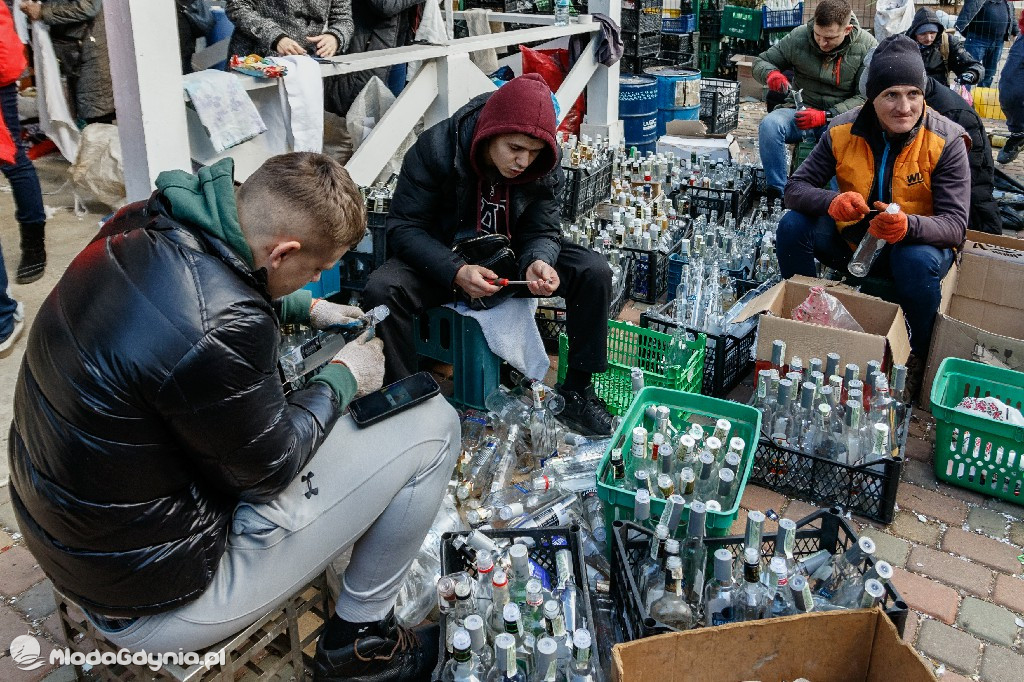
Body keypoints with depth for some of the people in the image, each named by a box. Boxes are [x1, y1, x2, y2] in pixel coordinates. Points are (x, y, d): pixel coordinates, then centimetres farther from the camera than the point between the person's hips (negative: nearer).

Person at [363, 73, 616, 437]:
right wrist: (456, 271, -37)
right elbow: (404, 227, -21)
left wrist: (538, 263, -33)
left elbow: (542, 231, -7)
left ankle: (577, 390, -3)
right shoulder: (435, 148, -23)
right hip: (442, 259, -3)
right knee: (381, 290, -33)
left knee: (595, 272, -17)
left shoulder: (545, 166, -13)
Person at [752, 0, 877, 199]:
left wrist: (825, 116, -22)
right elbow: (761, 61, 9)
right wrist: (771, 73, -18)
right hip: (800, 110, 2)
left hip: (840, 116, -2)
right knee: (769, 125, -32)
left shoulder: (866, 46, -5)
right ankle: (776, 194, -24)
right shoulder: (798, 36, -2)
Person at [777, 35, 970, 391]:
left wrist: (908, 226, -44)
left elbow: (955, 225, -21)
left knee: (919, 260, -37)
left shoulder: (946, 141, -17)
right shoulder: (843, 131, -11)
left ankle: (916, 360, -9)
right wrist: (832, 202, -36)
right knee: (793, 225, -21)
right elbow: (796, 188, -12)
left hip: (915, 243, -2)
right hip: (851, 240, 3)